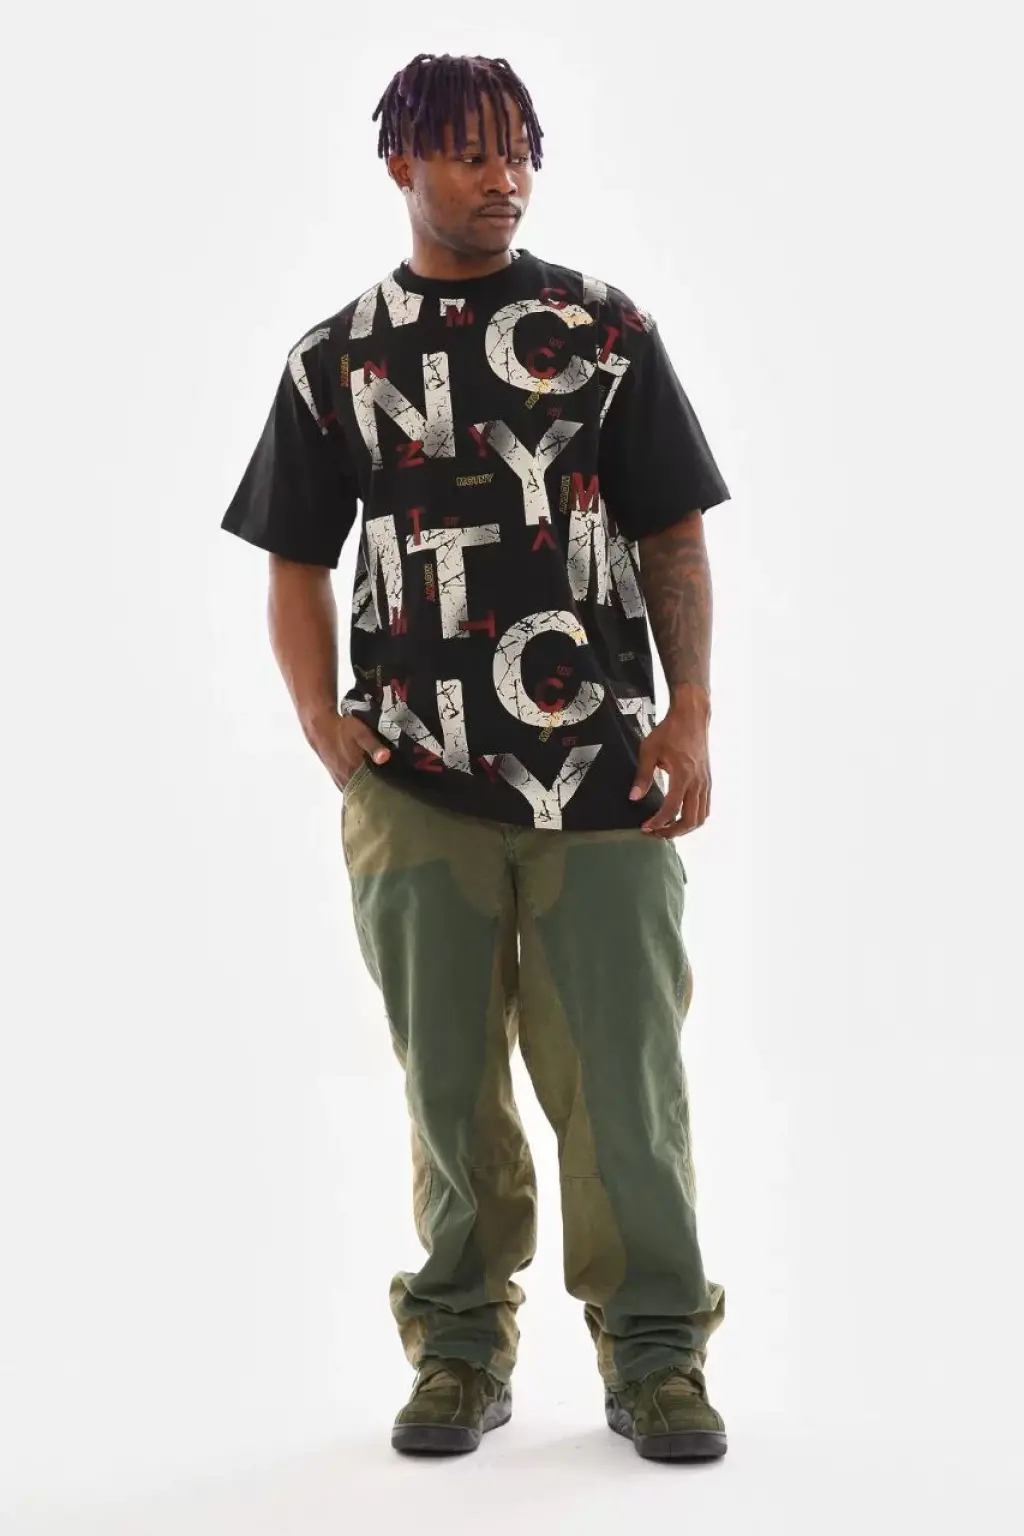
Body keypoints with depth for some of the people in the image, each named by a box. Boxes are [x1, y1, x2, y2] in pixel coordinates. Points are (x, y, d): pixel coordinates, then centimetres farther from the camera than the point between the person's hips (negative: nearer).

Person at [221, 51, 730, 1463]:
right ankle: (463, 1349, 21)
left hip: (603, 774, -1)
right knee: (450, 1082, 7)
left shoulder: (607, 332, 7)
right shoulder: (336, 363, 10)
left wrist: (690, 715, -5)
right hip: (416, 781, 1)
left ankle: (655, 1358, 13)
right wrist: (322, 718, -3)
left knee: (622, 1077, 0)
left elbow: (673, 542, 7)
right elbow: (298, 565, 13)